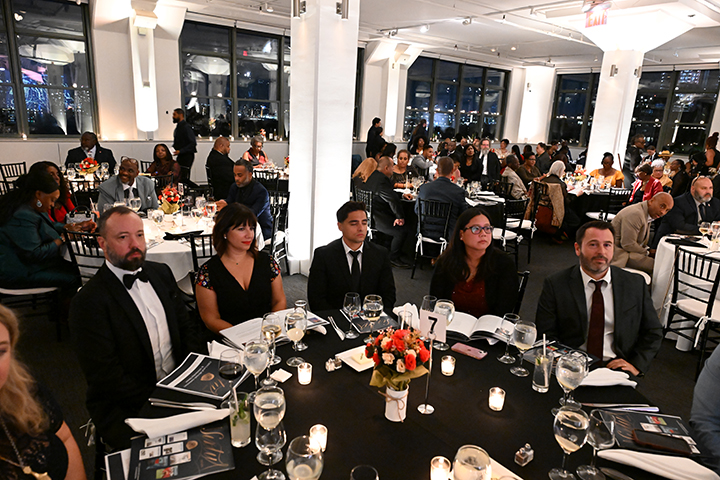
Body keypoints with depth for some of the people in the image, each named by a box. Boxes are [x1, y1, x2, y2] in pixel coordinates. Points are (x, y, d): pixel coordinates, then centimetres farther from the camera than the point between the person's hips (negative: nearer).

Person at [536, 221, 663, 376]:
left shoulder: (635, 284, 9)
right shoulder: (555, 285, 1)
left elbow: (653, 332, 14)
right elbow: (545, 335, -2)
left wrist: (636, 365, -2)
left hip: (616, 368, 2)